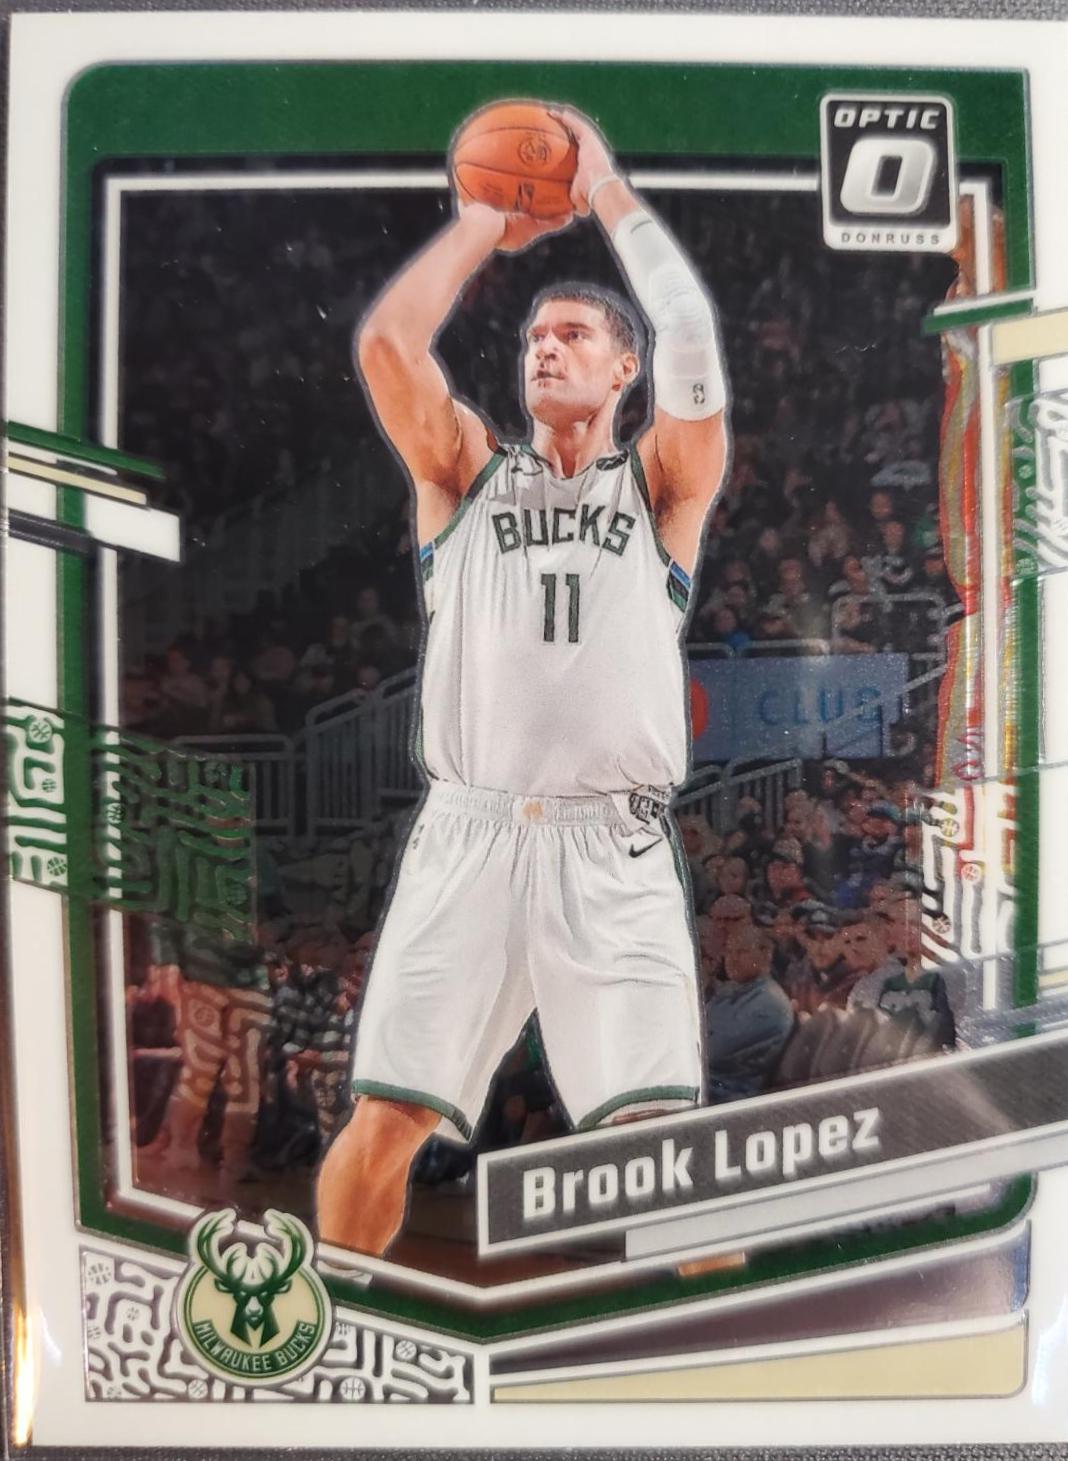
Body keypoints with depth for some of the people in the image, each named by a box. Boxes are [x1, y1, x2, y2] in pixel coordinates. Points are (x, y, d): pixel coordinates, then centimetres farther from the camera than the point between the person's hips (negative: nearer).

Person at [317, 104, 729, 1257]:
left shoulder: (661, 482, 13)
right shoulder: (465, 469, 16)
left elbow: (691, 338, -3)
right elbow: (385, 343, 2)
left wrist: (607, 192, 7)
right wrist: (488, 225, 12)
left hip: (612, 845, -1)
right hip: (467, 831, 1)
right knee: (382, 1125, 0)